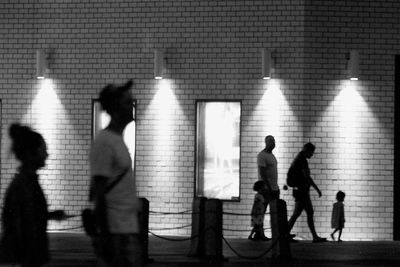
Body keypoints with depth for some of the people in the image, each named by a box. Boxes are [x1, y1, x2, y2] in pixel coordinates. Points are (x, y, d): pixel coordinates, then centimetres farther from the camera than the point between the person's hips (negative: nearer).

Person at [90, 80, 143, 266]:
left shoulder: (118, 139, 16)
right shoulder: (104, 142, -13)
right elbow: (99, 193, -17)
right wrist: (104, 236, -19)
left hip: (129, 228, 10)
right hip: (117, 231, -10)